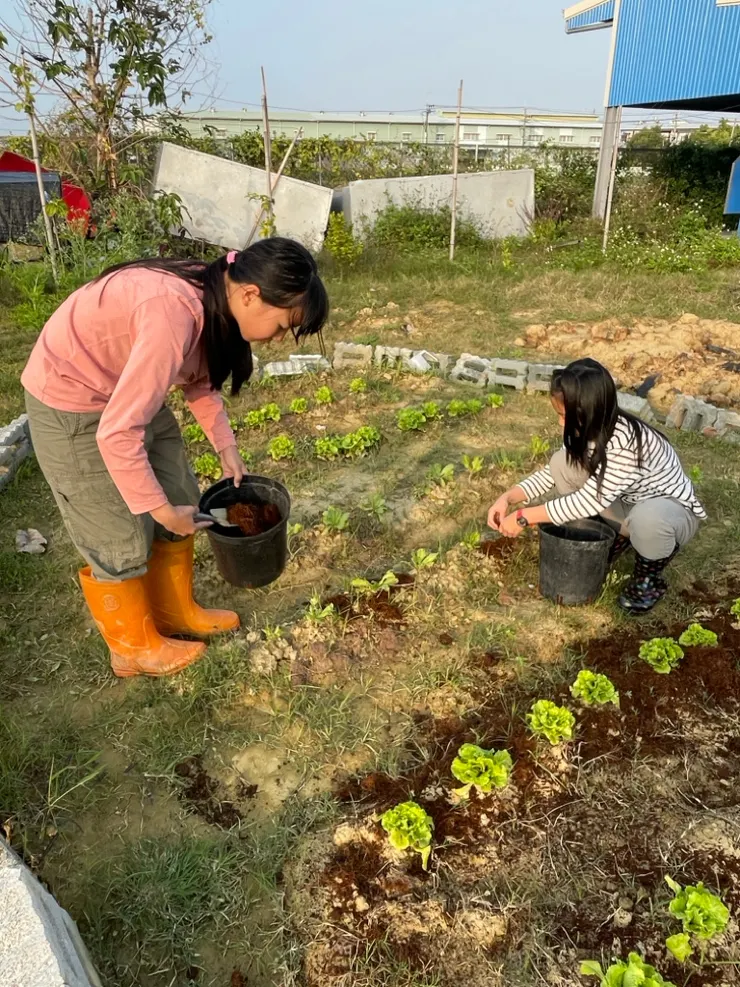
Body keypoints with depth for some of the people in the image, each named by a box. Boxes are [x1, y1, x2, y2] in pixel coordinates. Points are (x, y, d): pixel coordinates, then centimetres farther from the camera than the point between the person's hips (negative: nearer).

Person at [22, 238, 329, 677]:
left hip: (129, 392, 9)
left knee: (183, 503, 14)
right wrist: (161, 509, -24)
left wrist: (227, 448, 5)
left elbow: (200, 379, 11)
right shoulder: (175, 312, -36)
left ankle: (177, 612, 35)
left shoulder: (213, 297, -8)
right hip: (70, 403, -8)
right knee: (121, 537, 4)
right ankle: (135, 647, 27)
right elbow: (116, 434, -36)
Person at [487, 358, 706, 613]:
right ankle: (613, 539, 6)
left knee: (648, 517, -42)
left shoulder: (628, 442, -36)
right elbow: (553, 472, -2)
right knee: (562, 463, -13)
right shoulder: (589, 428, -13)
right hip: (625, 502, 7)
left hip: (673, 510, -6)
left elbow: (589, 501, -34)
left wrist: (524, 517, -29)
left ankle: (648, 581, -7)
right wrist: (508, 498, -16)